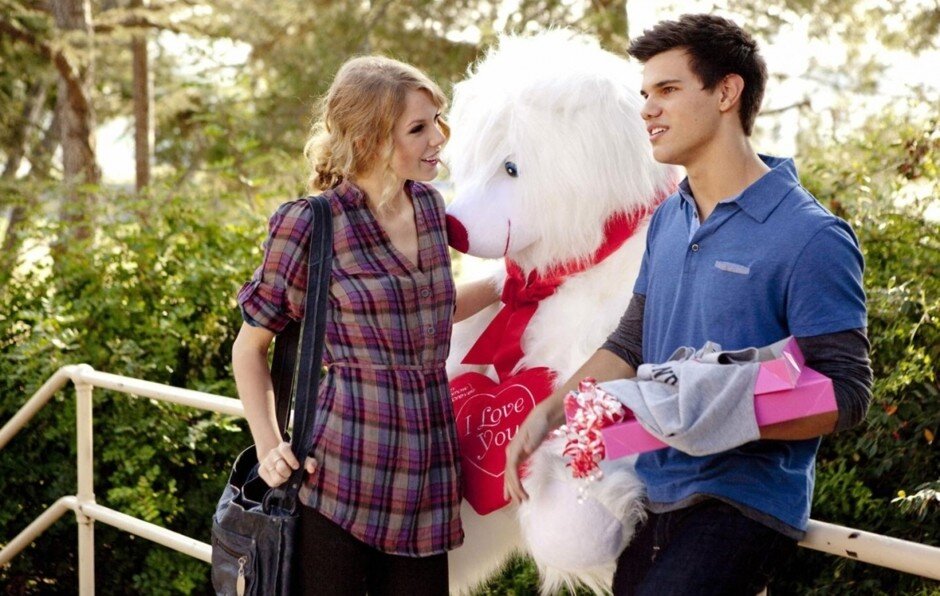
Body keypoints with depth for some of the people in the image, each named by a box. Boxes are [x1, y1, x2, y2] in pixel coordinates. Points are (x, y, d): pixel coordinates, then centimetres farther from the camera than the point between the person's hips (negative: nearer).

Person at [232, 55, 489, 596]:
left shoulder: (429, 206, 9)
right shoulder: (310, 226, -8)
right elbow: (250, 348, 2)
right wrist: (269, 447, -7)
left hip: (426, 481, 6)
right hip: (342, 480, -5)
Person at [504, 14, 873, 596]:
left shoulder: (810, 236, -14)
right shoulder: (667, 221, 9)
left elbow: (846, 393, -15)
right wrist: (548, 413, 4)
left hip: (744, 501, -7)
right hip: (653, 495, 7)